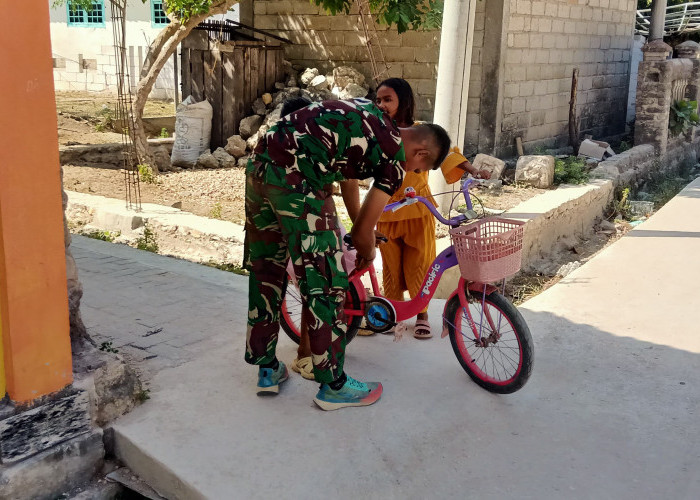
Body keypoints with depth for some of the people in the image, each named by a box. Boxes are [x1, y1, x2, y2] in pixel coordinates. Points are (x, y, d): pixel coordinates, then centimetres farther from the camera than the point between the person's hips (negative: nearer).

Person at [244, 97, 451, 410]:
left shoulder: (367, 111, 24)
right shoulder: (395, 157, 2)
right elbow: (362, 232, 5)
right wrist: (367, 255, 28)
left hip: (260, 162, 9)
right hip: (297, 178, -9)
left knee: (265, 271, 18)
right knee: (325, 282, 3)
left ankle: (267, 370, 32)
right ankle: (333, 385, 16)